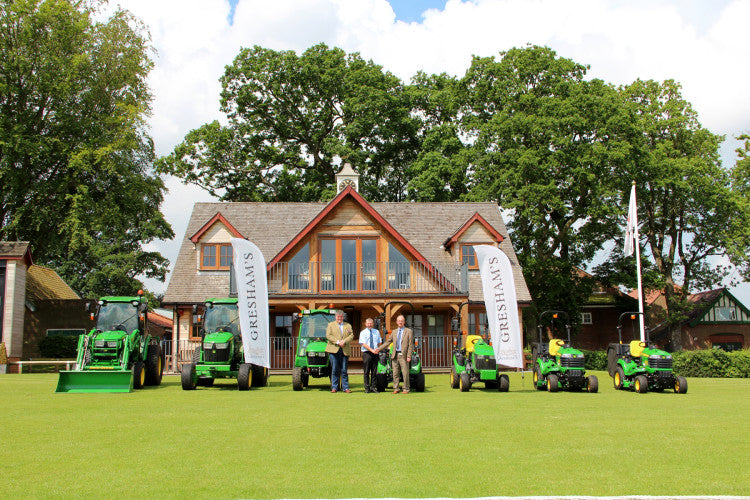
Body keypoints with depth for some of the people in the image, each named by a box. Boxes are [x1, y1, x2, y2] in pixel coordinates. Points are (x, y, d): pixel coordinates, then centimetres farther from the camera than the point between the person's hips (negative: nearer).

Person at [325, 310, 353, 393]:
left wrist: (344, 341, -13)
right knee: (335, 370, -2)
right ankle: (334, 388, 4)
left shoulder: (348, 326, 17)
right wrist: (337, 342, -13)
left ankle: (345, 388, 5)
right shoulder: (330, 325, 10)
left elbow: (351, 335, 5)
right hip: (334, 350, -2)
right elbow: (328, 336, -2)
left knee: (344, 370, 2)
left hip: (345, 351, 2)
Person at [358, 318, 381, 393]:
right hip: (366, 353, -3)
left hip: (375, 353, 3)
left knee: (374, 372, 3)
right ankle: (367, 388, 1)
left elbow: (379, 343, 14)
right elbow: (364, 344, -8)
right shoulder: (363, 333, 2)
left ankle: (373, 387, 8)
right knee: (366, 372, -2)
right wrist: (372, 350, -18)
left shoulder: (376, 332, 14)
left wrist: (378, 349, -7)